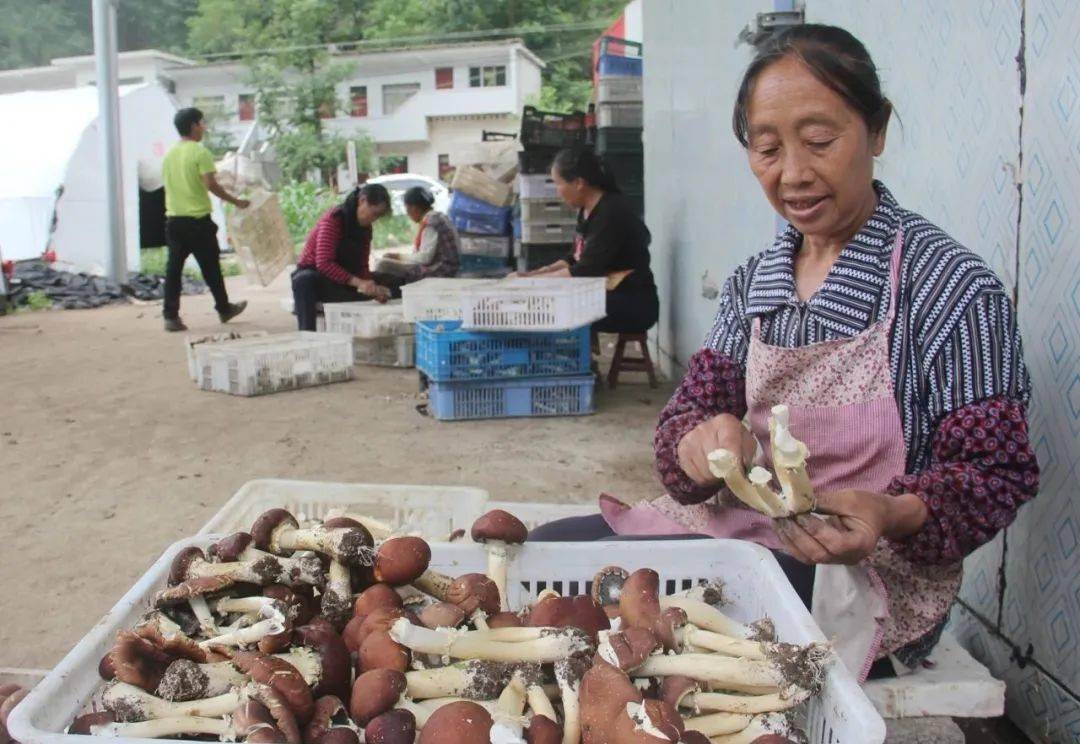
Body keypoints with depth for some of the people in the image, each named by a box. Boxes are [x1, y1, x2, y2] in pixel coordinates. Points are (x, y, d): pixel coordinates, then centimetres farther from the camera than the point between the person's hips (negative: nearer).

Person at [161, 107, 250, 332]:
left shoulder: (169, 154, 11)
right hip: (197, 219, -6)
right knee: (211, 267, 8)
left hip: (173, 219, 6)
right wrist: (236, 201, -10)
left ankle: (170, 316, 1)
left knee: (173, 268, 4)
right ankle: (224, 309, 22)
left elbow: (168, 185, 17)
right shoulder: (200, 152, -10)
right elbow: (211, 185, -17)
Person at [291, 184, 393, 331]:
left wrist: (373, 288, -18)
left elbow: (362, 266, 3)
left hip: (342, 283, 7)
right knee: (305, 280, -42)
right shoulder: (334, 219, -17)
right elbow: (324, 263, -28)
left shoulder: (365, 228, 5)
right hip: (311, 274, -7)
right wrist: (358, 282, -36)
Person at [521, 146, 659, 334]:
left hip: (632, 304, -9)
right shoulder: (587, 211, 9)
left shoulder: (612, 212, -18)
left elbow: (585, 271, -21)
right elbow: (576, 260, 16)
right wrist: (538, 273, 2)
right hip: (606, 297, 9)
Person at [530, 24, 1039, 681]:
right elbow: (692, 408, 4)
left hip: (873, 571, -6)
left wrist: (892, 516, -30)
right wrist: (700, 442, -21)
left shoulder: (952, 287, -12)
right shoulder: (752, 284, 7)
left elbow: (996, 473, -11)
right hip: (745, 523, 6)